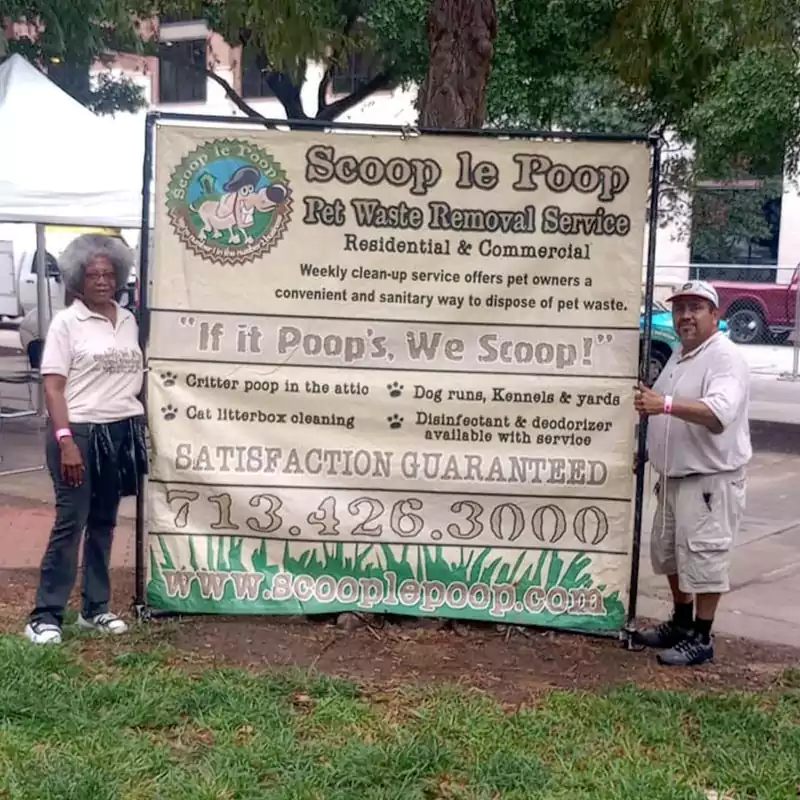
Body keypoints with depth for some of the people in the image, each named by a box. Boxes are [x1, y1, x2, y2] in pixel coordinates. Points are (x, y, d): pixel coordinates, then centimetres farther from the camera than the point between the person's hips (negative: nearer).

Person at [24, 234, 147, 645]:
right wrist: (65, 440, -18)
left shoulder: (128, 321, 11)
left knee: (104, 522, 11)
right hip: (80, 432, -5)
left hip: (122, 432, 5)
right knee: (70, 521, -6)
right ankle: (45, 616, 1)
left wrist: (142, 429, 9)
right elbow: (52, 387, -9)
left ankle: (95, 608, 21)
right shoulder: (65, 322, -5)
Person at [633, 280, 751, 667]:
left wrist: (666, 404, -43)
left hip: (711, 478, -10)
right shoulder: (680, 355, 13)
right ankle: (681, 623, 34)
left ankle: (701, 638, 6)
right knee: (669, 551, 18)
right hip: (674, 475, 10)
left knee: (702, 556, -5)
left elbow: (719, 412, -34)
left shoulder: (726, 357, -17)